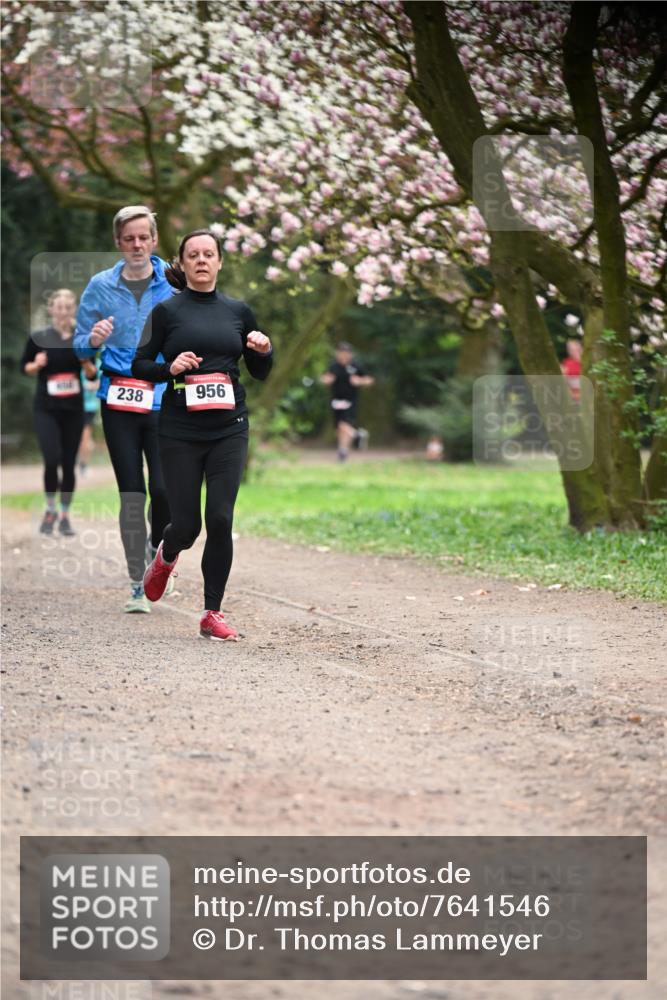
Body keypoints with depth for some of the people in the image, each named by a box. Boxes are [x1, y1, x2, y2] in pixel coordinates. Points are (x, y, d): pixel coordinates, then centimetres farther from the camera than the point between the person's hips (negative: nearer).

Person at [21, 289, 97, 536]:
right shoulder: (38, 338, -4)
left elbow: (92, 375, 7)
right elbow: (24, 366, 7)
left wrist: (86, 362, -14)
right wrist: (37, 365, -15)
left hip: (73, 409, 2)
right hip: (46, 408, -2)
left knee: (69, 463, 4)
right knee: (52, 459, -16)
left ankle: (65, 515, 18)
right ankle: (50, 509, 7)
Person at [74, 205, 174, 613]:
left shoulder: (175, 283, 0)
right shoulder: (101, 286, 4)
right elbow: (80, 346, 8)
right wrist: (94, 339, -14)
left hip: (165, 399, -1)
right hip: (119, 399, 1)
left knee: (164, 488, -13)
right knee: (131, 493, 0)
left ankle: (157, 547, 20)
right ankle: (138, 586, 9)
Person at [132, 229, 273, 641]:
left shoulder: (238, 311, 9)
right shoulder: (167, 311, 2)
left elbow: (260, 372, 16)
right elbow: (140, 366, 4)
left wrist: (264, 351, -6)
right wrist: (170, 367, -15)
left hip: (229, 429, 2)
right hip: (181, 430, -1)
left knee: (221, 519, -8)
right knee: (186, 523, 0)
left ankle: (213, 614, 2)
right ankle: (166, 557, 38)